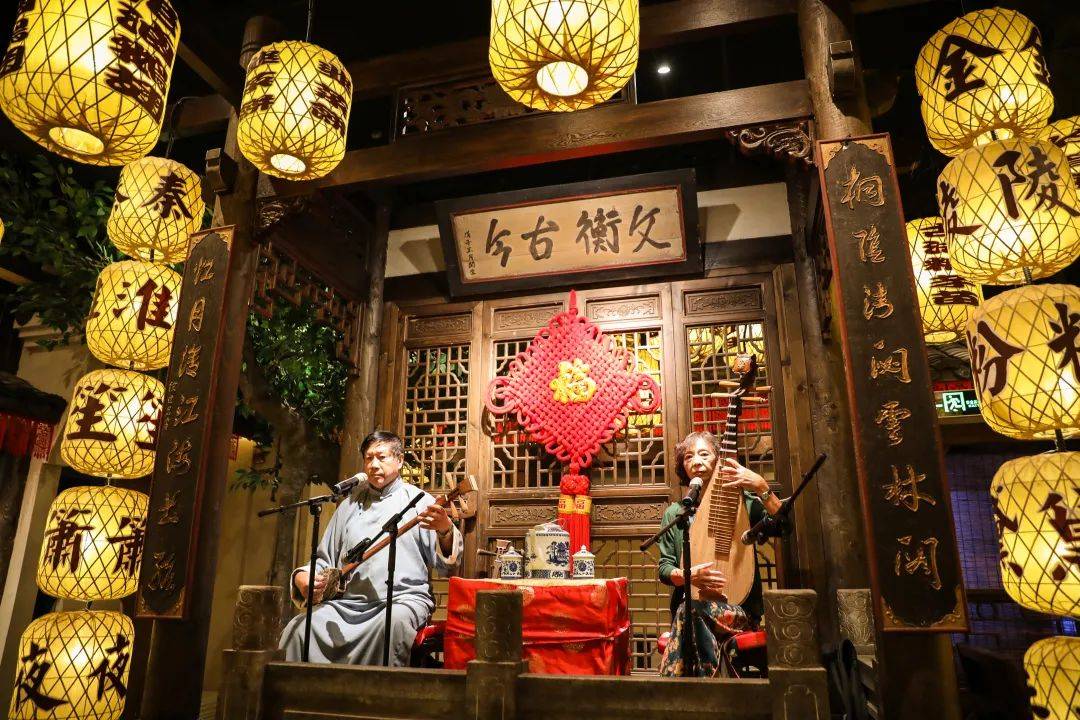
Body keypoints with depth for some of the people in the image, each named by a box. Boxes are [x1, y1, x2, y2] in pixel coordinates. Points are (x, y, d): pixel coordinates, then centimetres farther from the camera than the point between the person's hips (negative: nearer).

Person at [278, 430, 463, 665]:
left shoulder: (419, 501, 4)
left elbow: (447, 564, -5)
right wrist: (302, 576, 0)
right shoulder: (351, 503, 18)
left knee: (395, 621, -35)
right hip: (348, 602, 4)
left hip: (403, 599, -4)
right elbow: (325, 559, 22)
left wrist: (445, 530, -26)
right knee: (299, 627, -19)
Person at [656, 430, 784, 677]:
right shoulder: (674, 513, 11)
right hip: (687, 607, 2)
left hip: (740, 608, -2)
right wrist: (689, 576, -13)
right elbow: (665, 569, 9)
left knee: (692, 610, -34)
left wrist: (762, 488, -23)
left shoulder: (743, 502, 4)